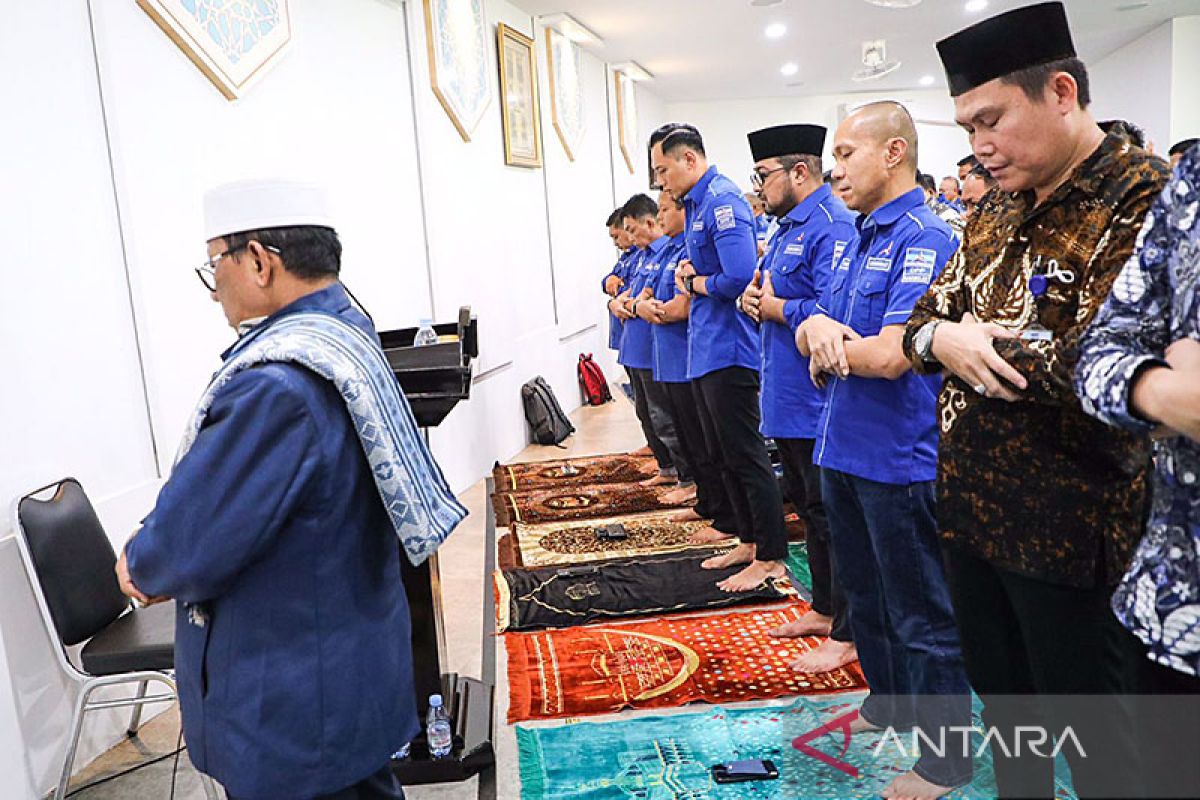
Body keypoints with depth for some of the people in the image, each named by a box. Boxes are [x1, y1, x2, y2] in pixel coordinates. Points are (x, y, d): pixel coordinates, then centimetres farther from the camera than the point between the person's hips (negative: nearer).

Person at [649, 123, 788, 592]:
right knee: (723, 455, 17)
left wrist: (695, 283, -11)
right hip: (704, 347, 11)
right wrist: (691, 272, 4)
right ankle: (749, 541, 30)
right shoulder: (695, 203, 15)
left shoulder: (722, 201, -16)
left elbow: (739, 277, -27)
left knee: (745, 455, -2)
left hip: (728, 349, -11)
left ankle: (771, 557, 11)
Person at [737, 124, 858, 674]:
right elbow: (765, 294, 21)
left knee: (833, 515, 1)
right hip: (786, 397, 10)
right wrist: (755, 297, -1)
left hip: (819, 400, -10)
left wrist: (775, 307, -15)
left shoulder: (831, 226, -17)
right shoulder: (787, 226, 15)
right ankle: (823, 609, 36)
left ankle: (845, 635, 15)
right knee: (809, 508, 20)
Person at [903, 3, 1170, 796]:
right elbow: (930, 316, 10)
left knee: (1085, 724, 11)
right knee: (999, 694, 22)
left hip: (1069, 522, -7)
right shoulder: (997, 210, 10)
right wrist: (943, 339, -12)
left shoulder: (1146, 195, -16)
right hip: (972, 502, 8)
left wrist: (980, 344, -14)